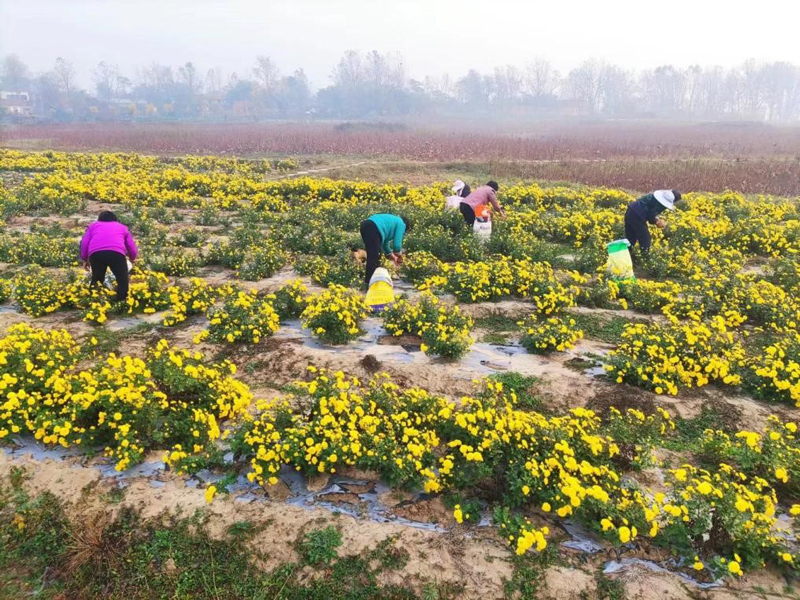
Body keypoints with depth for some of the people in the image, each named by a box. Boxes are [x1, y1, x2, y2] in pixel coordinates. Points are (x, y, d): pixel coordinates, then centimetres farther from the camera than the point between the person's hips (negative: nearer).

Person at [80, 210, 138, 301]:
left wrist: (85, 260, 35)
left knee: (96, 279, 23)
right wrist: (132, 259, 53)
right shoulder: (122, 227, 37)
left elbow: (84, 243, 22)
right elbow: (132, 247, 33)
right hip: (117, 253, -2)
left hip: (95, 253, 2)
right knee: (123, 281, 11)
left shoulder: (93, 225, 37)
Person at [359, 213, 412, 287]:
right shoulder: (401, 224, 9)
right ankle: (369, 283, -7)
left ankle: (368, 280, 26)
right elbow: (397, 244, 1)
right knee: (373, 258, -7)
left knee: (372, 257, 20)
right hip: (373, 229, -10)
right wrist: (400, 257, 19)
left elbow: (384, 242, 37)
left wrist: (393, 257, 42)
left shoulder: (393, 221, 34)